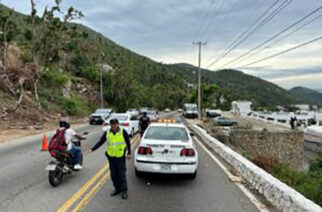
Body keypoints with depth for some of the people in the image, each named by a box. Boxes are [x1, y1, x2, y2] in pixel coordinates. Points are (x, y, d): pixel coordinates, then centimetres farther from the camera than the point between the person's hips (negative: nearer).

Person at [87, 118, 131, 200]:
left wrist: (129, 153, 5)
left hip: (120, 156, -4)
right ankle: (117, 189, 29)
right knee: (113, 174, 12)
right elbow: (100, 142, 4)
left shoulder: (123, 132, -8)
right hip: (111, 156, 4)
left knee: (122, 174, -1)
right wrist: (92, 149, -6)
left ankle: (124, 190, 12)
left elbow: (128, 142, 3)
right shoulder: (107, 133, 0)